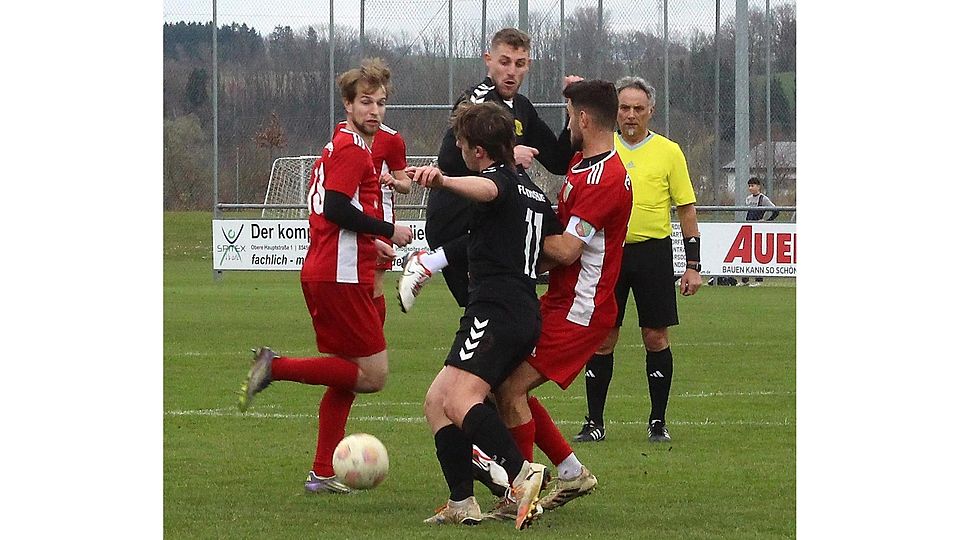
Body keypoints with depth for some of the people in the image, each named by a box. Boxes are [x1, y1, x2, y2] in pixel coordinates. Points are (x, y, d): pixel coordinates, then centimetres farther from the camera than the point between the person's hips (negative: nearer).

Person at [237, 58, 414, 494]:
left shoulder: (340, 145, 19)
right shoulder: (353, 149, -11)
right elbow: (336, 208, -21)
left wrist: (369, 241, 26)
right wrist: (388, 232, -13)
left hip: (321, 273, 10)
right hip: (342, 277, -10)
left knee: (348, 373, 14)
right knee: (373, 374, -7)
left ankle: (322, 474, 13)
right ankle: (277, 367, -10)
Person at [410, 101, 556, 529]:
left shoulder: (503, 178, -5)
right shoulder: (533, 191, 24)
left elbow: (486, 189, -32)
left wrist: (442, 181, -53)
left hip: (495, 312, -10)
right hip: (525, 313, 10)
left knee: (460, 401, -25)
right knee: (437, 402, 11)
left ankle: (521, 474, -36)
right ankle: (461, 504, 3)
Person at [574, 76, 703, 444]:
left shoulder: (668, 152, 1)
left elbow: (686, 210, 3)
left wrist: (693, 265, -1)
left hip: (652, 252, -1)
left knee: (656, 338, 1)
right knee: (602, 338, 1)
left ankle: (658, 422, 11)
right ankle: (594, 422, 7)